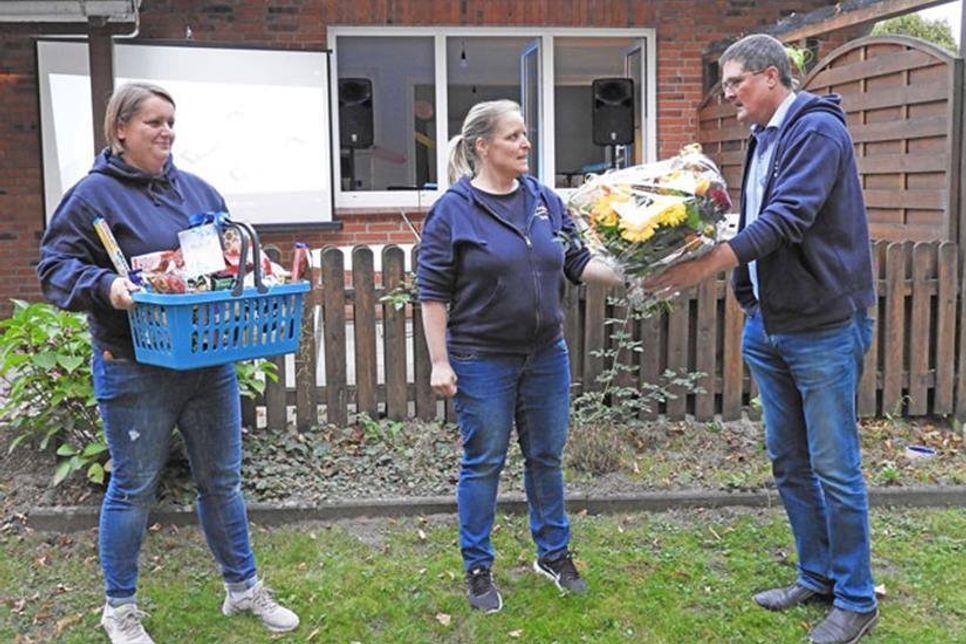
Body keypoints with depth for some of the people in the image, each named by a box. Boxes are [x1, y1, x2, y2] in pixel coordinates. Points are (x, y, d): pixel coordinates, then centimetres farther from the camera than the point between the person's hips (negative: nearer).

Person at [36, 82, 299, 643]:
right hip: (135, 371, -5)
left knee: (223, 480, 14)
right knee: (134, 489, 7)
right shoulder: (95, 194, -5)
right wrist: (105, 284, -27)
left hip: (211, 363, 5)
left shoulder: (199, 191, 12)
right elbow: (56, 268, -9)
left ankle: (244, 587, 30)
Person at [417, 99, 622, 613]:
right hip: (482, 361, -4)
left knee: (546, 457, 15)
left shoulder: (545, 200, 5)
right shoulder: (453, 210, -9)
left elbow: (577, 262, 8)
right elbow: (432, 292, -9)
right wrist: (440, 362, -12)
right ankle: (478, 569, 22)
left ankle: (554, 554, 33)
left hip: (546, 356, 5)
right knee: (483, 464, 6)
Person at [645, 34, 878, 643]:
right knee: (789, 462, 14)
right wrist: (748, 297, 0)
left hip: (824, 326, -8)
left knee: (834, 467, 0)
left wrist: (708, 264, -31)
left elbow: (788, 219, -25)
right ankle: (817, 577, 29)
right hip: (768, 328, 8)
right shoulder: (764, 139, 14)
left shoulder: (818, 130, -13)